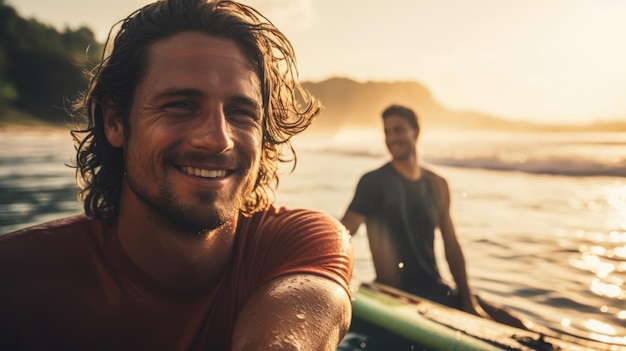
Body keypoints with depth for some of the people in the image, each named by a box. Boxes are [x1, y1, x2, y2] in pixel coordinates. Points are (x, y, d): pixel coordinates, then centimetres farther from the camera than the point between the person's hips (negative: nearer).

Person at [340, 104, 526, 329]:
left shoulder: (437, 185, 7)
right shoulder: (374, 182, -8)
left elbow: (451, 247, 7)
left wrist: (469, 301, 1)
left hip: (437, 290, 6)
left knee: (517, 327, 0)